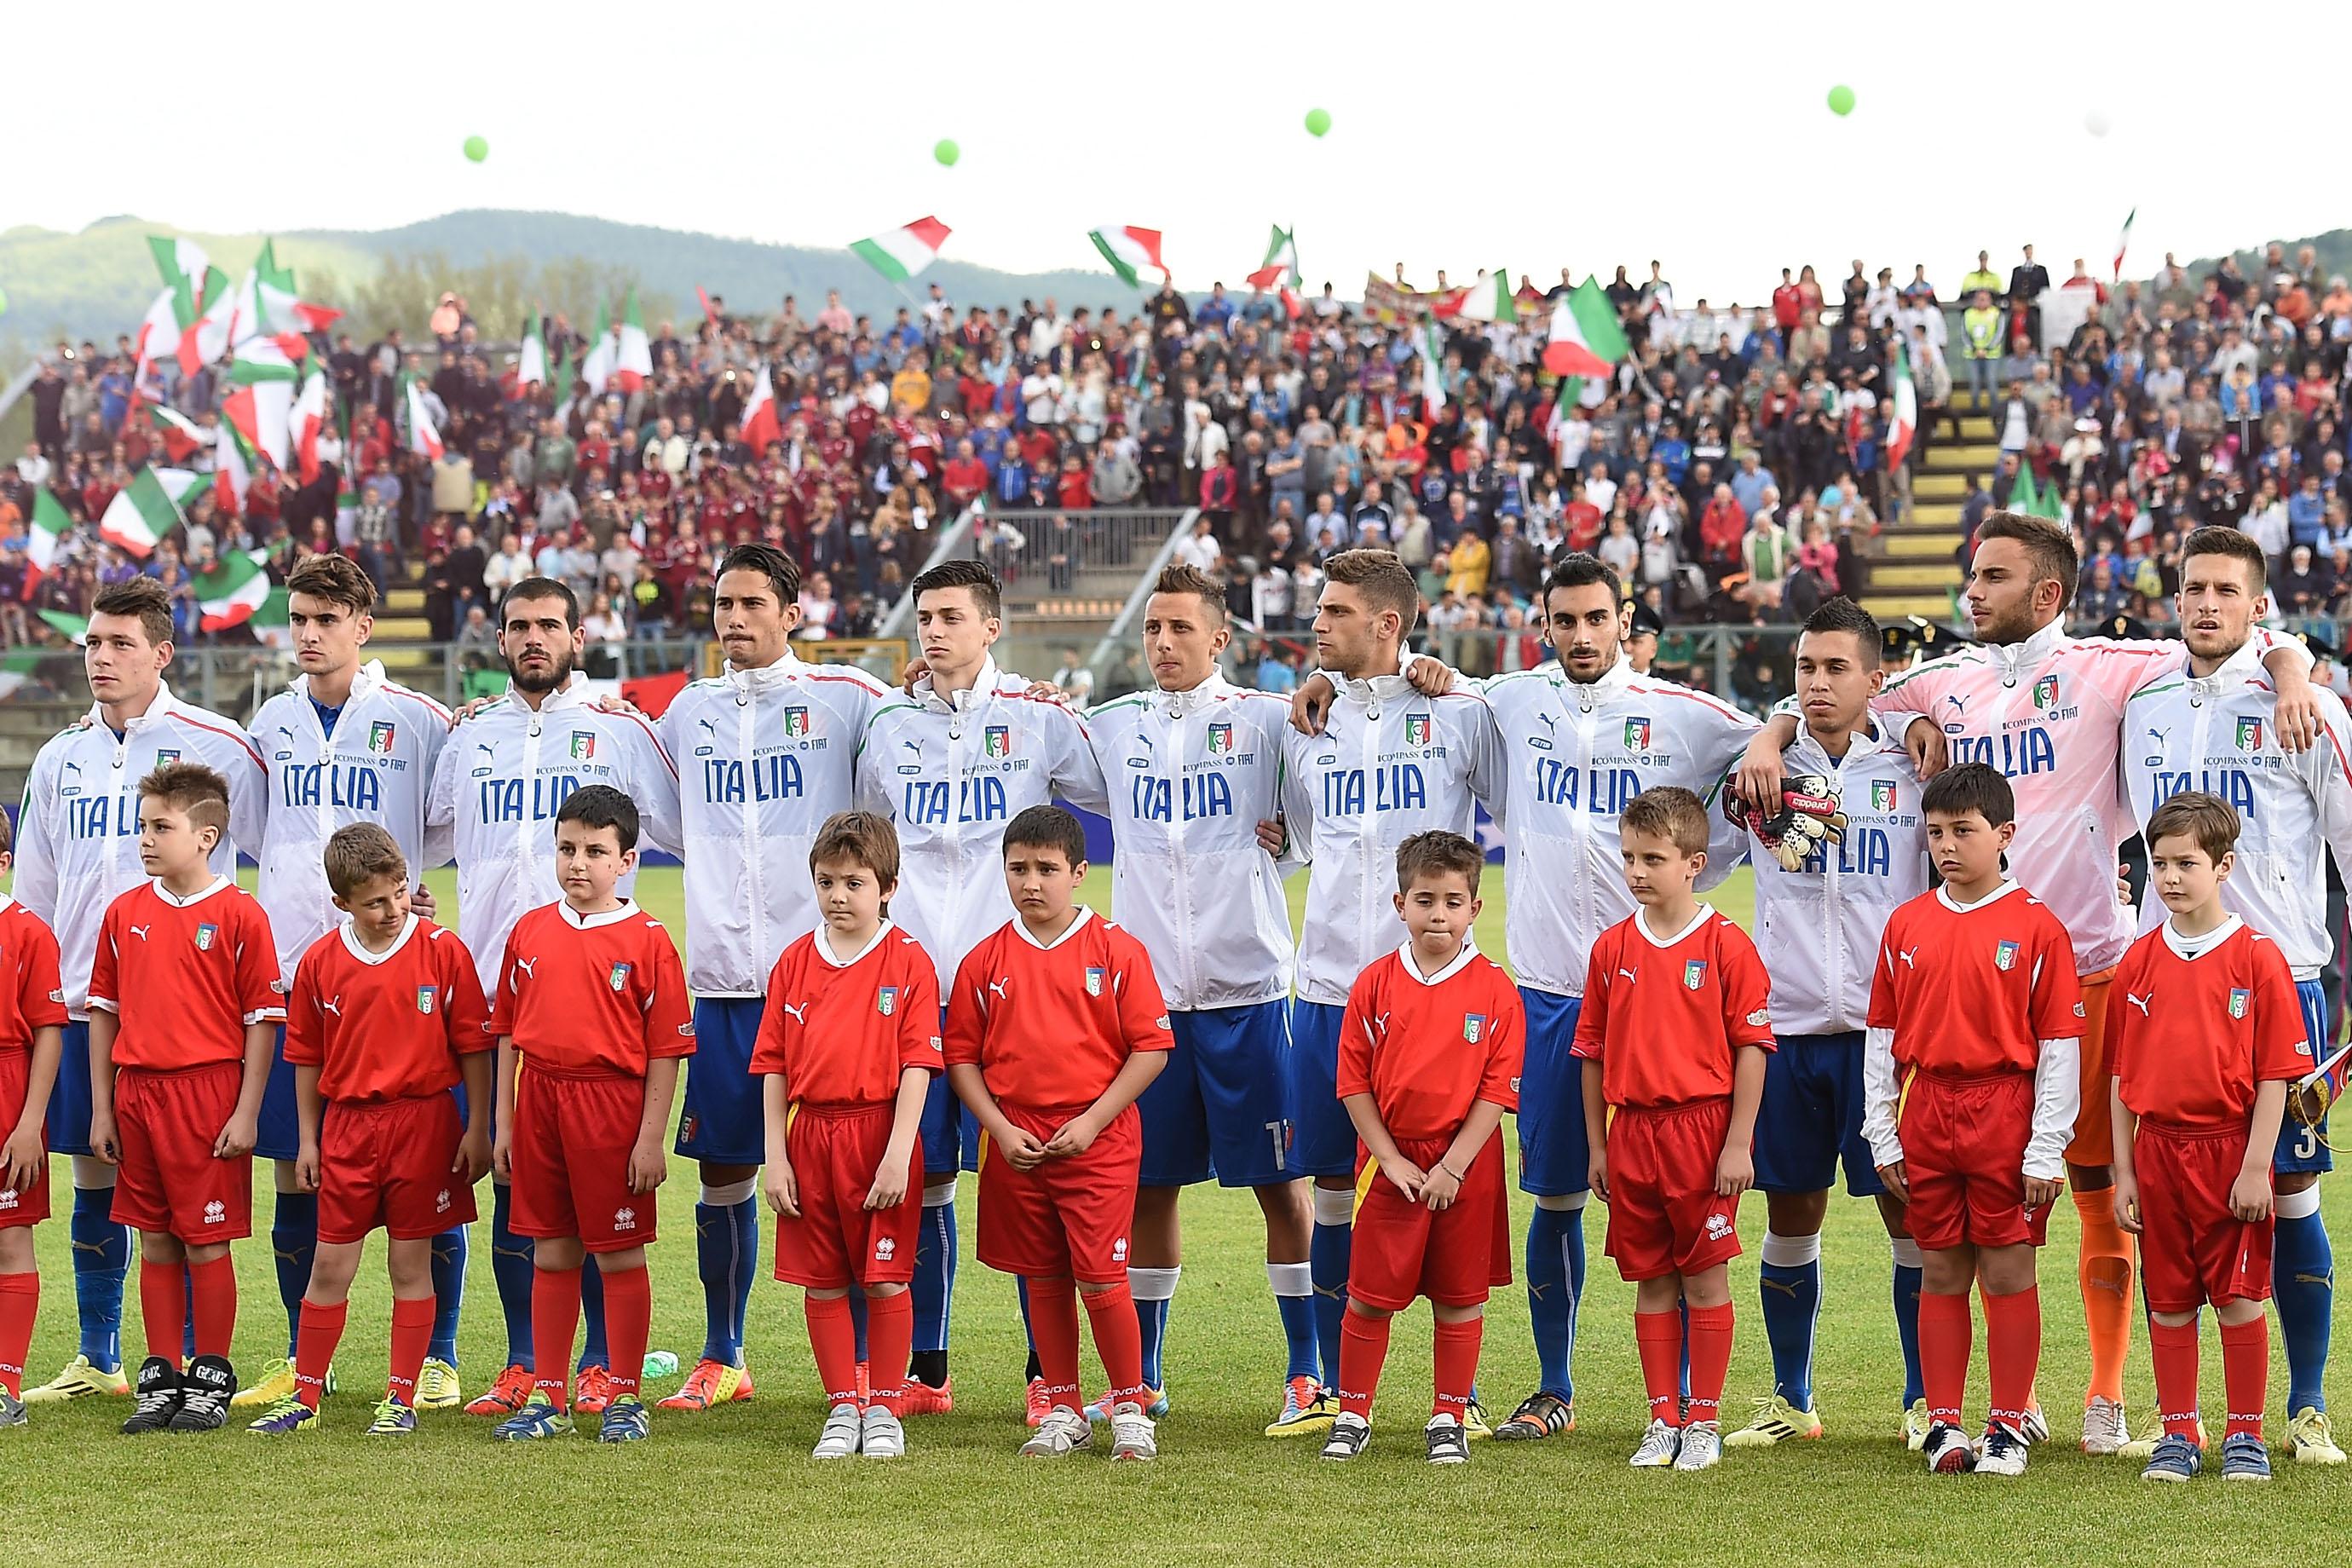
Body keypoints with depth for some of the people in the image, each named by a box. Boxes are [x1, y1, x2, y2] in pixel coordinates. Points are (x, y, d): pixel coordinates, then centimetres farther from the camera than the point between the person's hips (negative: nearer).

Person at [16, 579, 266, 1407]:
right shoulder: (60, 757, 13)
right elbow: (31, 891, 20)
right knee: (94, 1177, 9)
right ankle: (96, 1361, 17)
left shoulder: (215, 744, -3)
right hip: (81, 1002, 5)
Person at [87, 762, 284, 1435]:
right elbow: (104, 1012, 12)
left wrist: (246, 1113, -9)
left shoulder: (239, 915, -6)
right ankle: (161, 1380, 17)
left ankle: (212, 1380, 10)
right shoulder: (124, 913, 8)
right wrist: (101, 1108, 8)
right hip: (136, 1092, 5)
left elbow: (262, 1021, -5)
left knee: (207, 1245, 0)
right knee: (156, 1244, 10)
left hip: (207, 1092, -5)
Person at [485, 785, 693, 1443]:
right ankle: (547, 1399, 17)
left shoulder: (648, 940, -5)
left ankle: (625, 1398, 13)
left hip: (611, 1103, -4)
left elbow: (665, 1050, -6)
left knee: (619, 1256, 3)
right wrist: (503, 1124, 8)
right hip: (539, 1100, 4)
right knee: (551, 1255, 11)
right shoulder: (531, 932, 8)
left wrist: (651, 1137, -11)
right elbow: (509, 1033, 12)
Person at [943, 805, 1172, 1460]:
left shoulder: (1116, 950, -3)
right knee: (1043, 1281, 10)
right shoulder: (986, 961, 5)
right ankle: (1063, 1411, 21)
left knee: (1101, 1278, -7)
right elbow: (961, 1056, 7)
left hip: (1099, 1143, -3)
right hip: (1016, 1147, 3)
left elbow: (1151, 1048, -4)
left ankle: (1129, 1408, 7)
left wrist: (1092, 1121, -11)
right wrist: (1000, 1128, -6)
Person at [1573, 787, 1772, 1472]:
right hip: (1631, 1132, 4)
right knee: (1651, 1281, 9)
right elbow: (1593, 1052, 11)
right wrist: (1597, 1146, 9)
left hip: (1702, 1128, -4)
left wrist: (1737, 1144, -10)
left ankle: (1704, 1421, 9)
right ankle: (1663, 1420, 17)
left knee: (1705, 1280, 1)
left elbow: (1752, 1048, -6)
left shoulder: (1726, 945, -6)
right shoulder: (1613, 947, 7)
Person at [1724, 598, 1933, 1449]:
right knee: (1790, 1213, 7)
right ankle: (1790, 1400, 19)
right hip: (1785, 1023, 2)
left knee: (1911, 1208, -1)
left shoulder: (1913, 767, 4)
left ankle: (1926, 1399, 9)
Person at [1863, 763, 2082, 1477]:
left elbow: (2059, 1046, -5)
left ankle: (2008, 1426, 10)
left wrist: (2046, 1149, -9)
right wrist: (1883, 1137, 7)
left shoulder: (2036, 926, -4)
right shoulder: (1907, 925, 8)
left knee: (2008, 1273, 2)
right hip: (1925, 1115, 4)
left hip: (2005, 1113, -4)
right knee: (1941, 1273, 9)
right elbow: (1882, 1037, 12)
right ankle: (1944, 1422, 16)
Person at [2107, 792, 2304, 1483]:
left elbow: (2274, 1074, -6)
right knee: (2168, 1303, 8)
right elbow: (2123, 1076, 9)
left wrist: (2256, 1167, -11)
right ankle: (2179, 1434, 18)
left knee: (2240, 1299, -1)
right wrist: (2124, 1172, 5)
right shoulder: (2139, 962, 6)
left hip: (2230, 1149, -3)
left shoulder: (2257, 957, -5)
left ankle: (2245, 1436, 11)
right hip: (2158, 1148, 3)